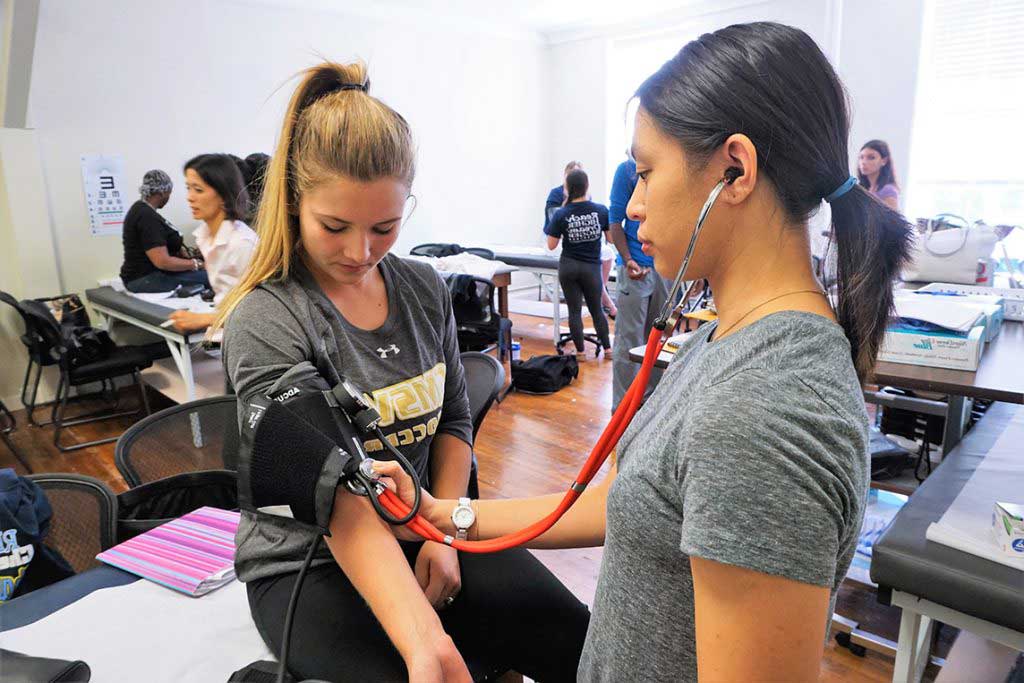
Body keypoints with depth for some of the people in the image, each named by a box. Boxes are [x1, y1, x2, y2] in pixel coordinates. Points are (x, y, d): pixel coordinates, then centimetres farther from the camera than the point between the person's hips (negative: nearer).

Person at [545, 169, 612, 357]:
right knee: (596, 309, 16)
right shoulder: (601, 210, -7)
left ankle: (580, 352, 14)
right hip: (592, 267, 1)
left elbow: (551, 245, -4)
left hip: (568, 267, -1)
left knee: (575, 311, 8)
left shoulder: (561, 214, -10)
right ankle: (607, 348, 20)